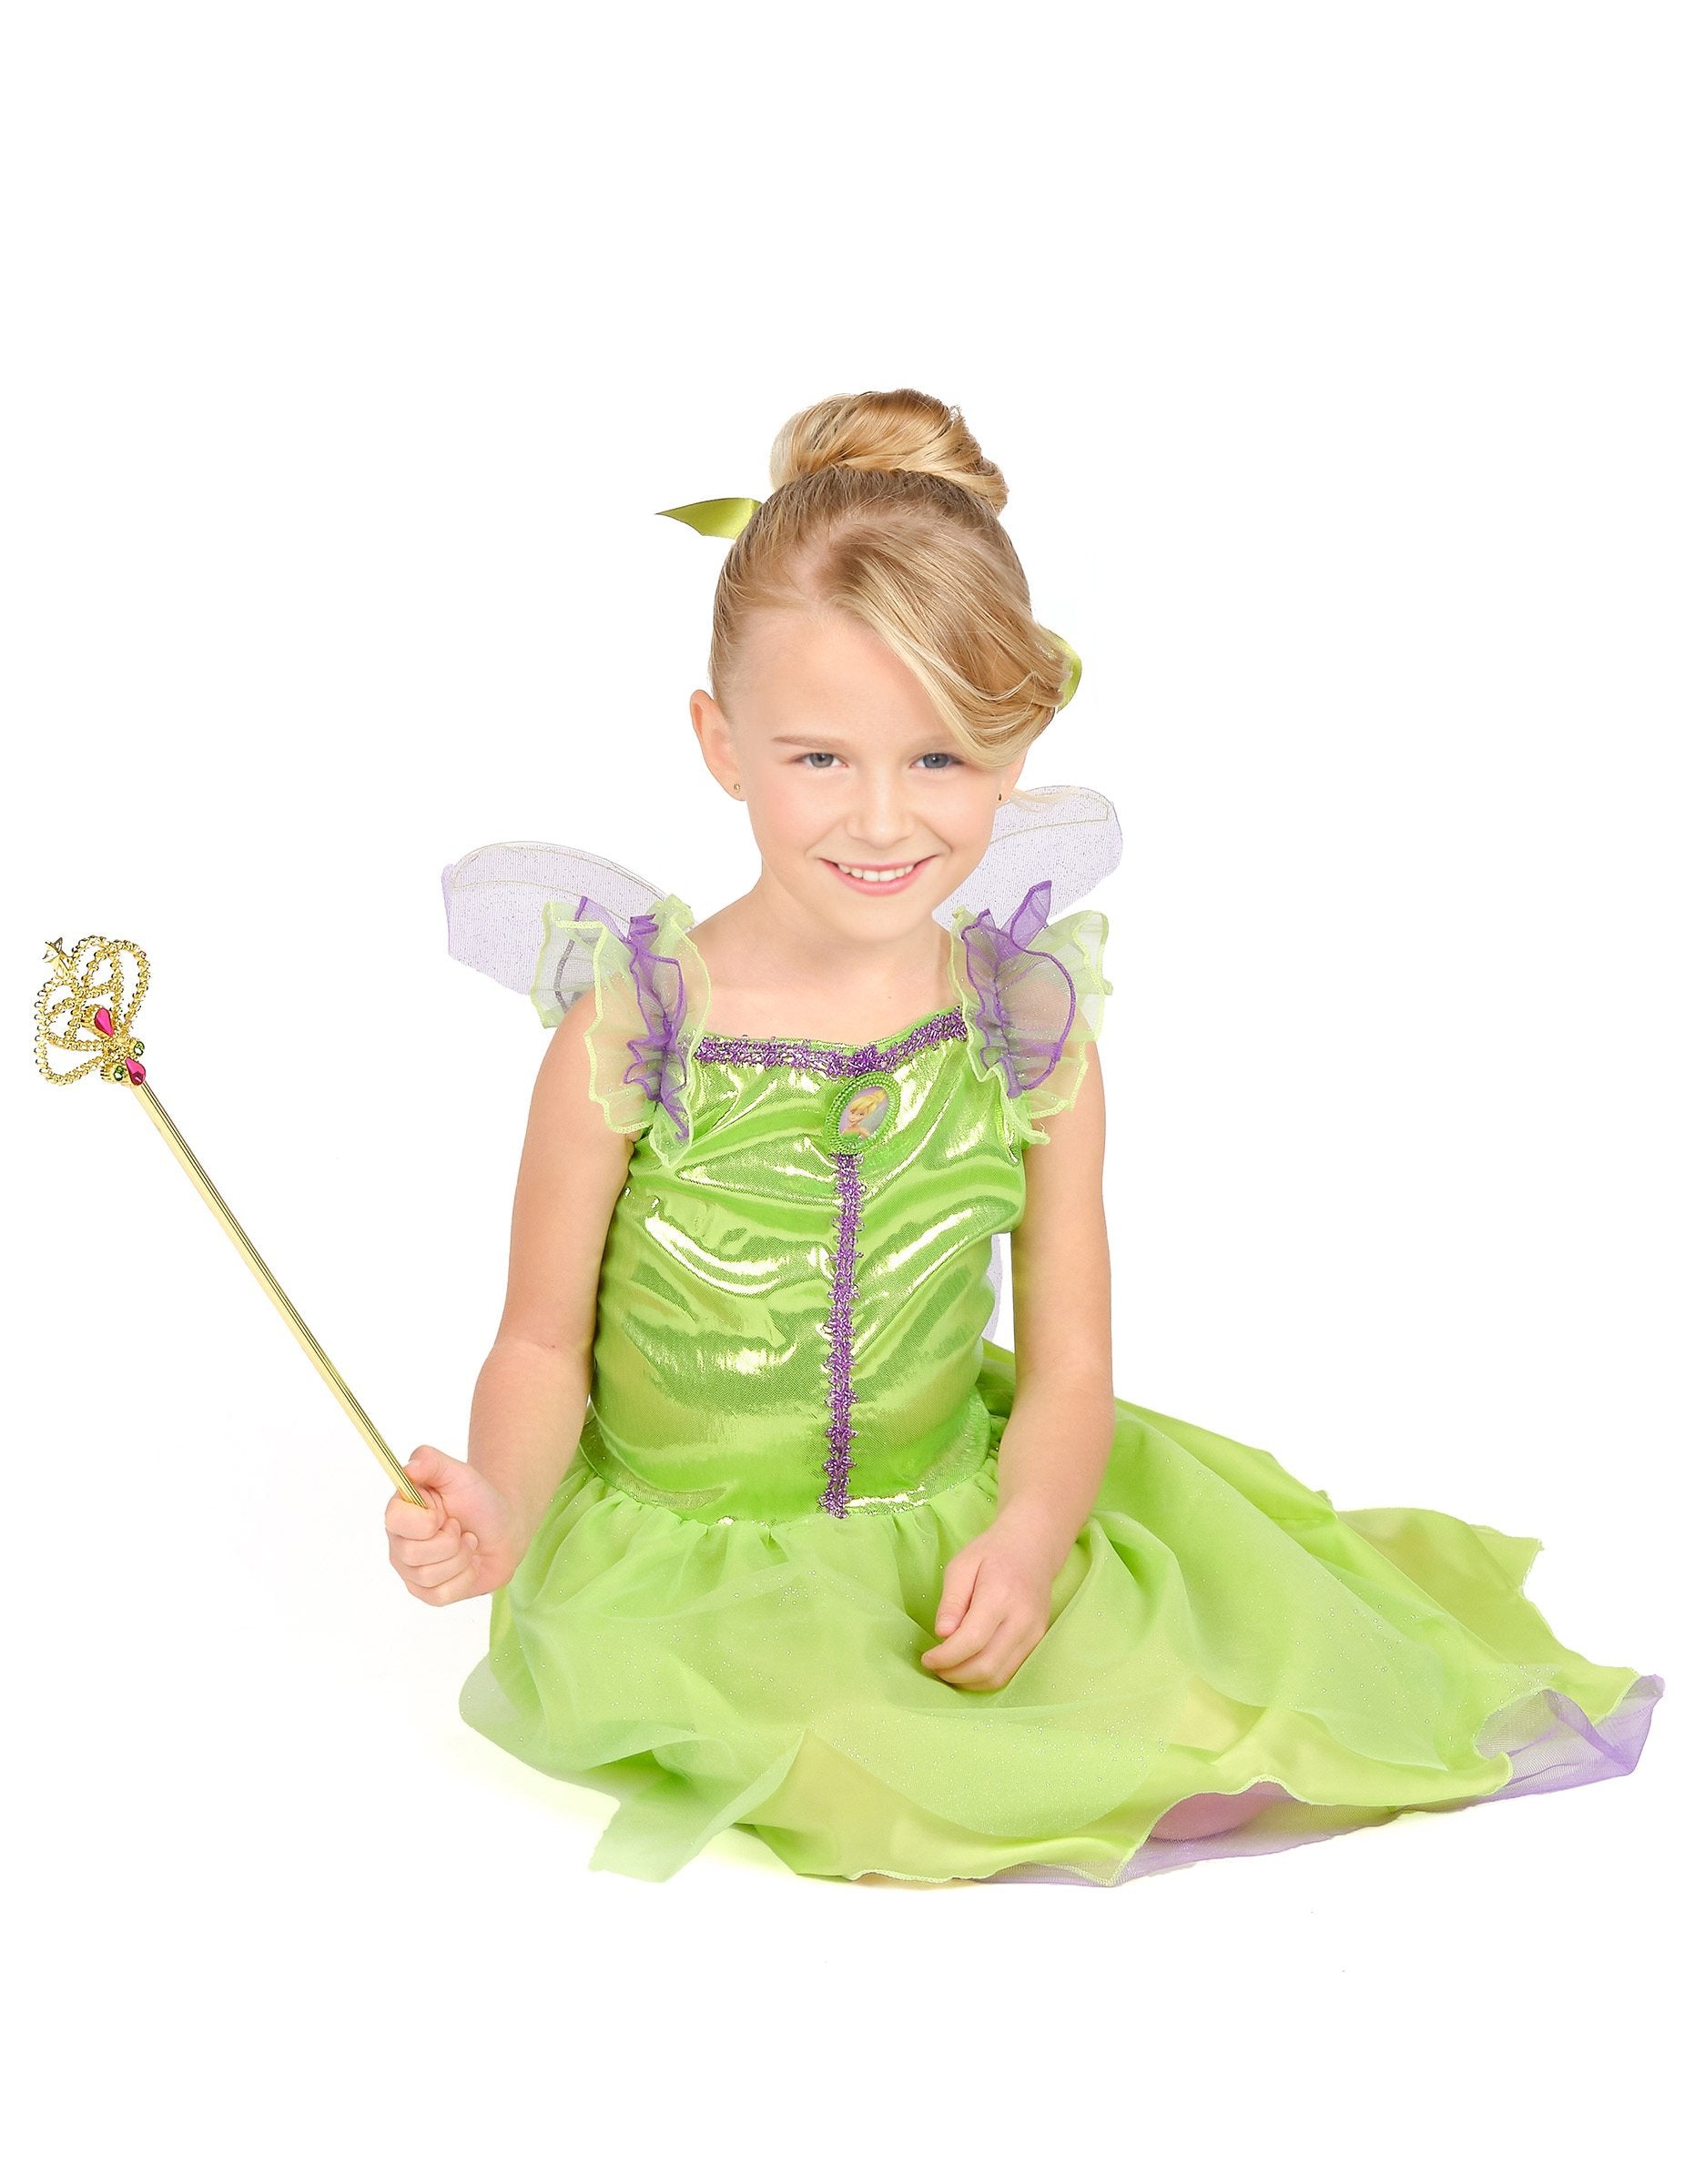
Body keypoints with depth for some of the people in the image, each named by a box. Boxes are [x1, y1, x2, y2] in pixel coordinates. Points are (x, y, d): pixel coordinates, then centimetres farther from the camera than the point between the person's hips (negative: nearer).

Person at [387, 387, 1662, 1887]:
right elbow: (544, 1346, -7)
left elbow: (1068, 1366, -2)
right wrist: (499, 1507, -26)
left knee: (1196, 1685, -13)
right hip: (686, 1559, -2)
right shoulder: (630, 1032, -15)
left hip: (949, 1524, 3)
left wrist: (1028, 1536, -20)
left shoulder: (1034, 1032, -6)